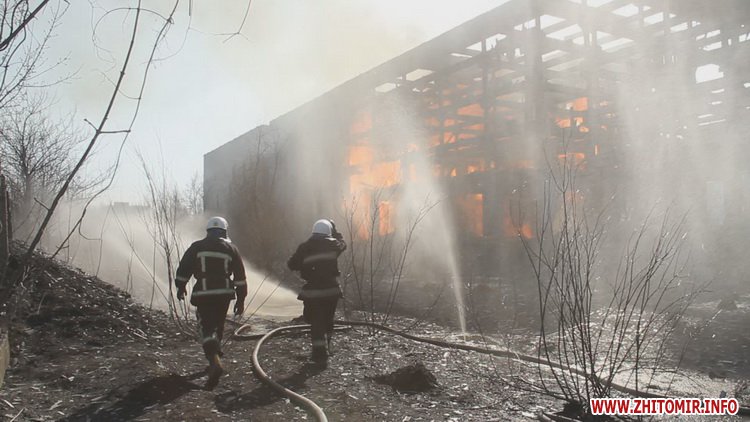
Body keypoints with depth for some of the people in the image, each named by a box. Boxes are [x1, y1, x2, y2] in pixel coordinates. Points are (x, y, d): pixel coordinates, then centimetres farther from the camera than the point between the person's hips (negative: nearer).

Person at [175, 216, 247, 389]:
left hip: (204, 294, -2)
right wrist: (240, 300, 10)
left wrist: (180, 287, 20)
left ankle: (215, 362, -28)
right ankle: (214, 357, 34)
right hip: (224, 294, 2)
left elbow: (183, 268, 4)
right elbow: (240, 277, 5)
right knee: (217, 327, 20)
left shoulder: (197, 247, 5)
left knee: (206, 328, -7)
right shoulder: (231, 249, 6)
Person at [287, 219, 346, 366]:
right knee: (327, 321, 19)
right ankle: (325, 349, 31)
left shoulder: (305, 247, -4)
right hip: (331, 289, 2)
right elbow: (342, 243, 25)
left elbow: (292, 265, 0)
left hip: (313, 291, -2)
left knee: (317, 323, 2)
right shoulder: (333, 244, 1)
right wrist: (334, 230, 34)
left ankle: (320, 354, -4)